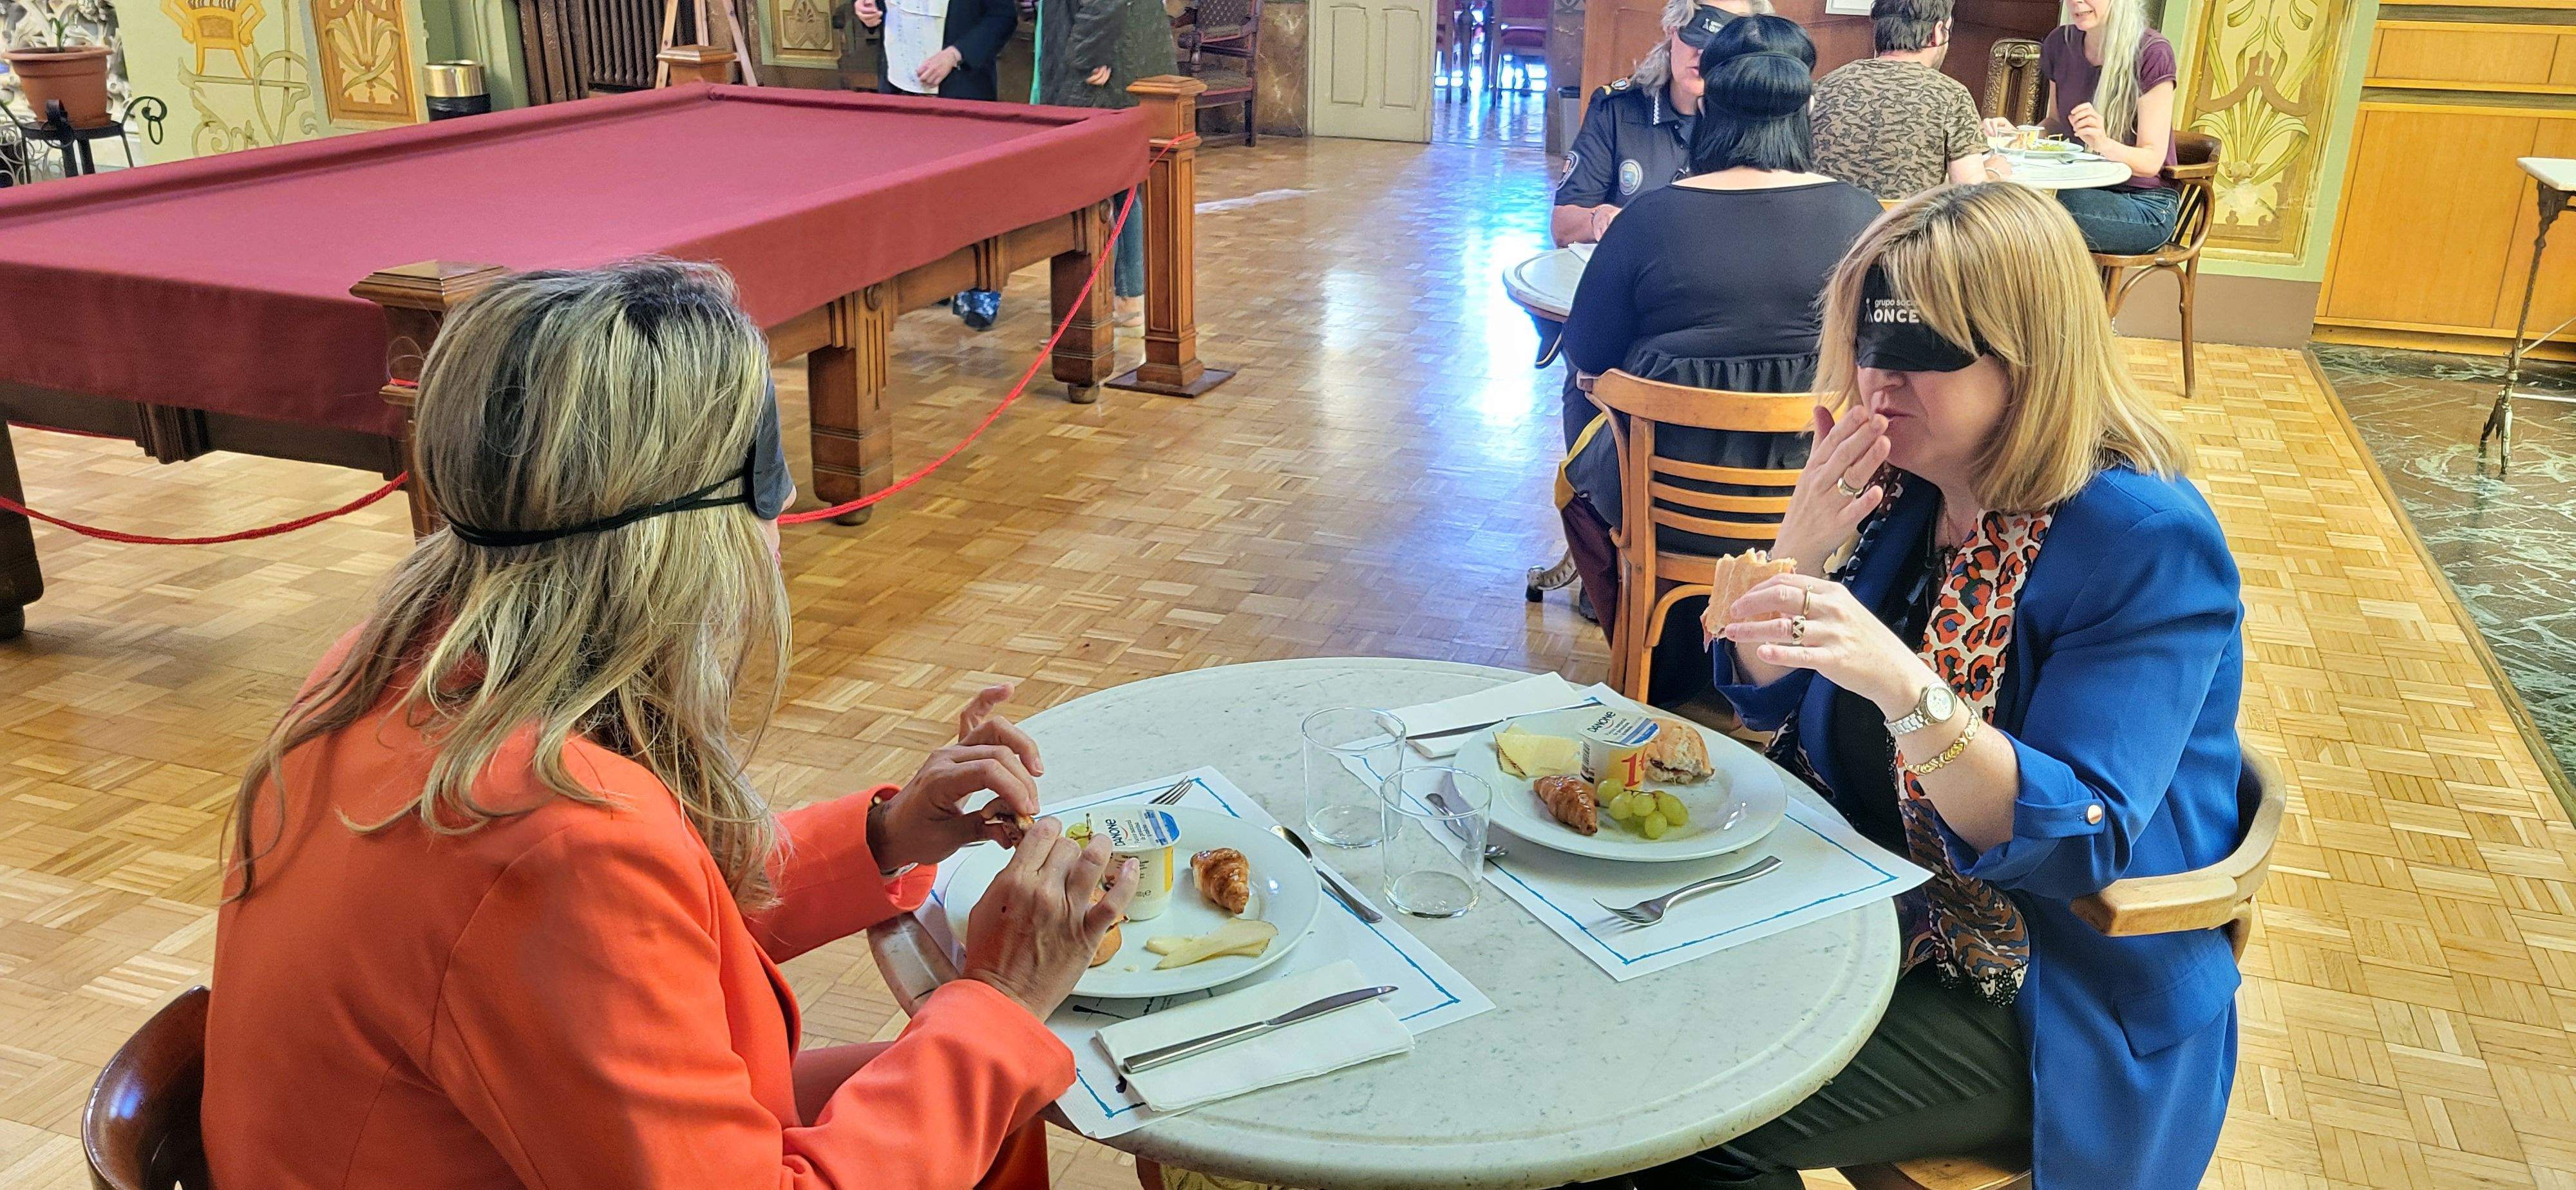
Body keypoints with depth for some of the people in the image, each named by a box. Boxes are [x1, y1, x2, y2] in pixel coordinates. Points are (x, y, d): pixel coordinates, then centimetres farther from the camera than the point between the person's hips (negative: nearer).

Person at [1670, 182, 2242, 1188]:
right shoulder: (1903, 485, 0)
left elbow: (2080, 838, -27)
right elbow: (1764, 700, 4)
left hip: (2050, 1009, -7)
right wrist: (1800, 548, -15)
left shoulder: (2147, 541, -21)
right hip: (1881, 906, 7)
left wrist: (1904, 687, -43)